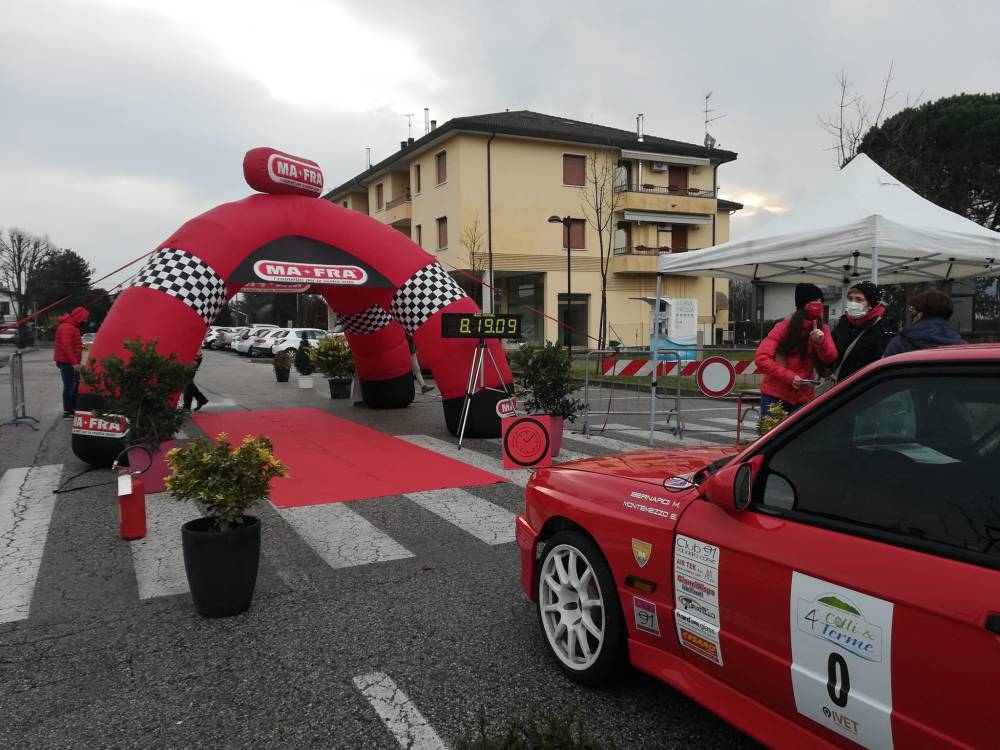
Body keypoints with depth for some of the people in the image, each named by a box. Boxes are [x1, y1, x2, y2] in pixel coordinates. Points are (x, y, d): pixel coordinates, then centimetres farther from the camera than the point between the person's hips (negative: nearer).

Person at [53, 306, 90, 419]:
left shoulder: (72, 326, 17)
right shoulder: (67, 327, -17)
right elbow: (66, 346, -26)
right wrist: (74, 362, -29)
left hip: (71, 362, 11)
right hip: (67, 362, -11)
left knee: (76, 384, 15)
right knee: (69, 386, -7)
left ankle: (73, 409, 24)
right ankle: (67, 412, -2)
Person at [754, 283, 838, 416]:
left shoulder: (822, 329, 5)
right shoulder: (784, 327, -4)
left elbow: (830, 358, -7)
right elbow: (761, 358, -10)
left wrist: (821, 342, -27)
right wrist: (789, 376, -18)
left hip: (802, 400, 3)